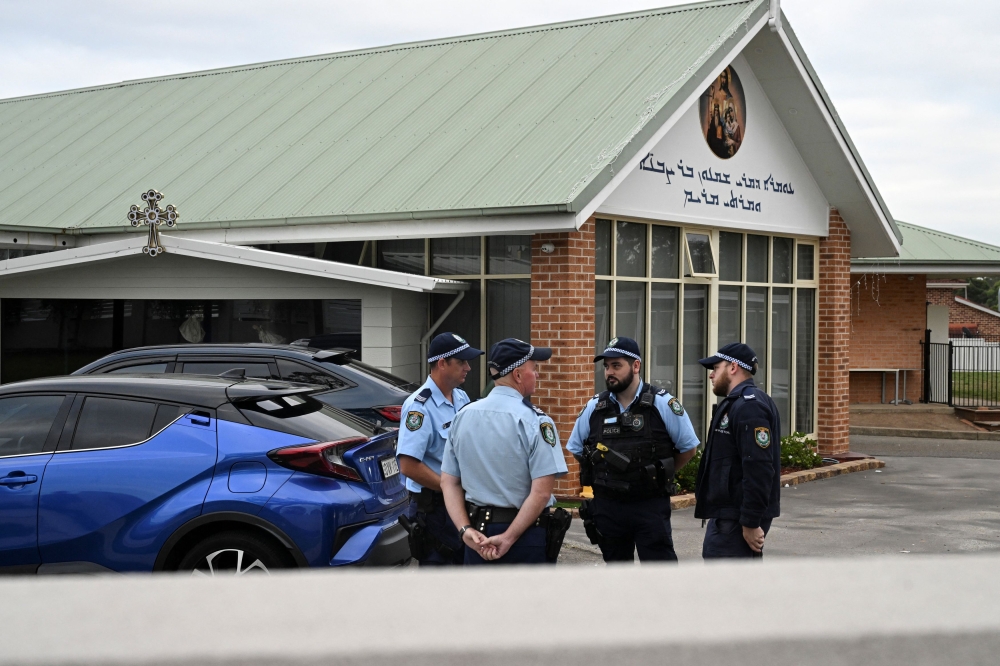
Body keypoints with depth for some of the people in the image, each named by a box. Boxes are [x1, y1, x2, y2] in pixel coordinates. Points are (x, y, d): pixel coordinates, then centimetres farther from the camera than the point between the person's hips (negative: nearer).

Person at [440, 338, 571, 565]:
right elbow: (541, 491, -20)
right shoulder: (534, 421, -14)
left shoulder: (463, 416, 4)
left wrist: (466, 529, -4)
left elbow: (449, 482, 3)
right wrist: (508, 538, -15)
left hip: (478, 537, 5)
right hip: (526, 535, -5)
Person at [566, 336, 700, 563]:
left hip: (651, 507, -4)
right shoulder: (594, 408, 3)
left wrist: (660, 474, 7)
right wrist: (609, 475, 11)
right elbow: (576, 449, 16)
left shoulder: (663, 404, -6)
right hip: (607, 508, 4)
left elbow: (688, 448, 3)